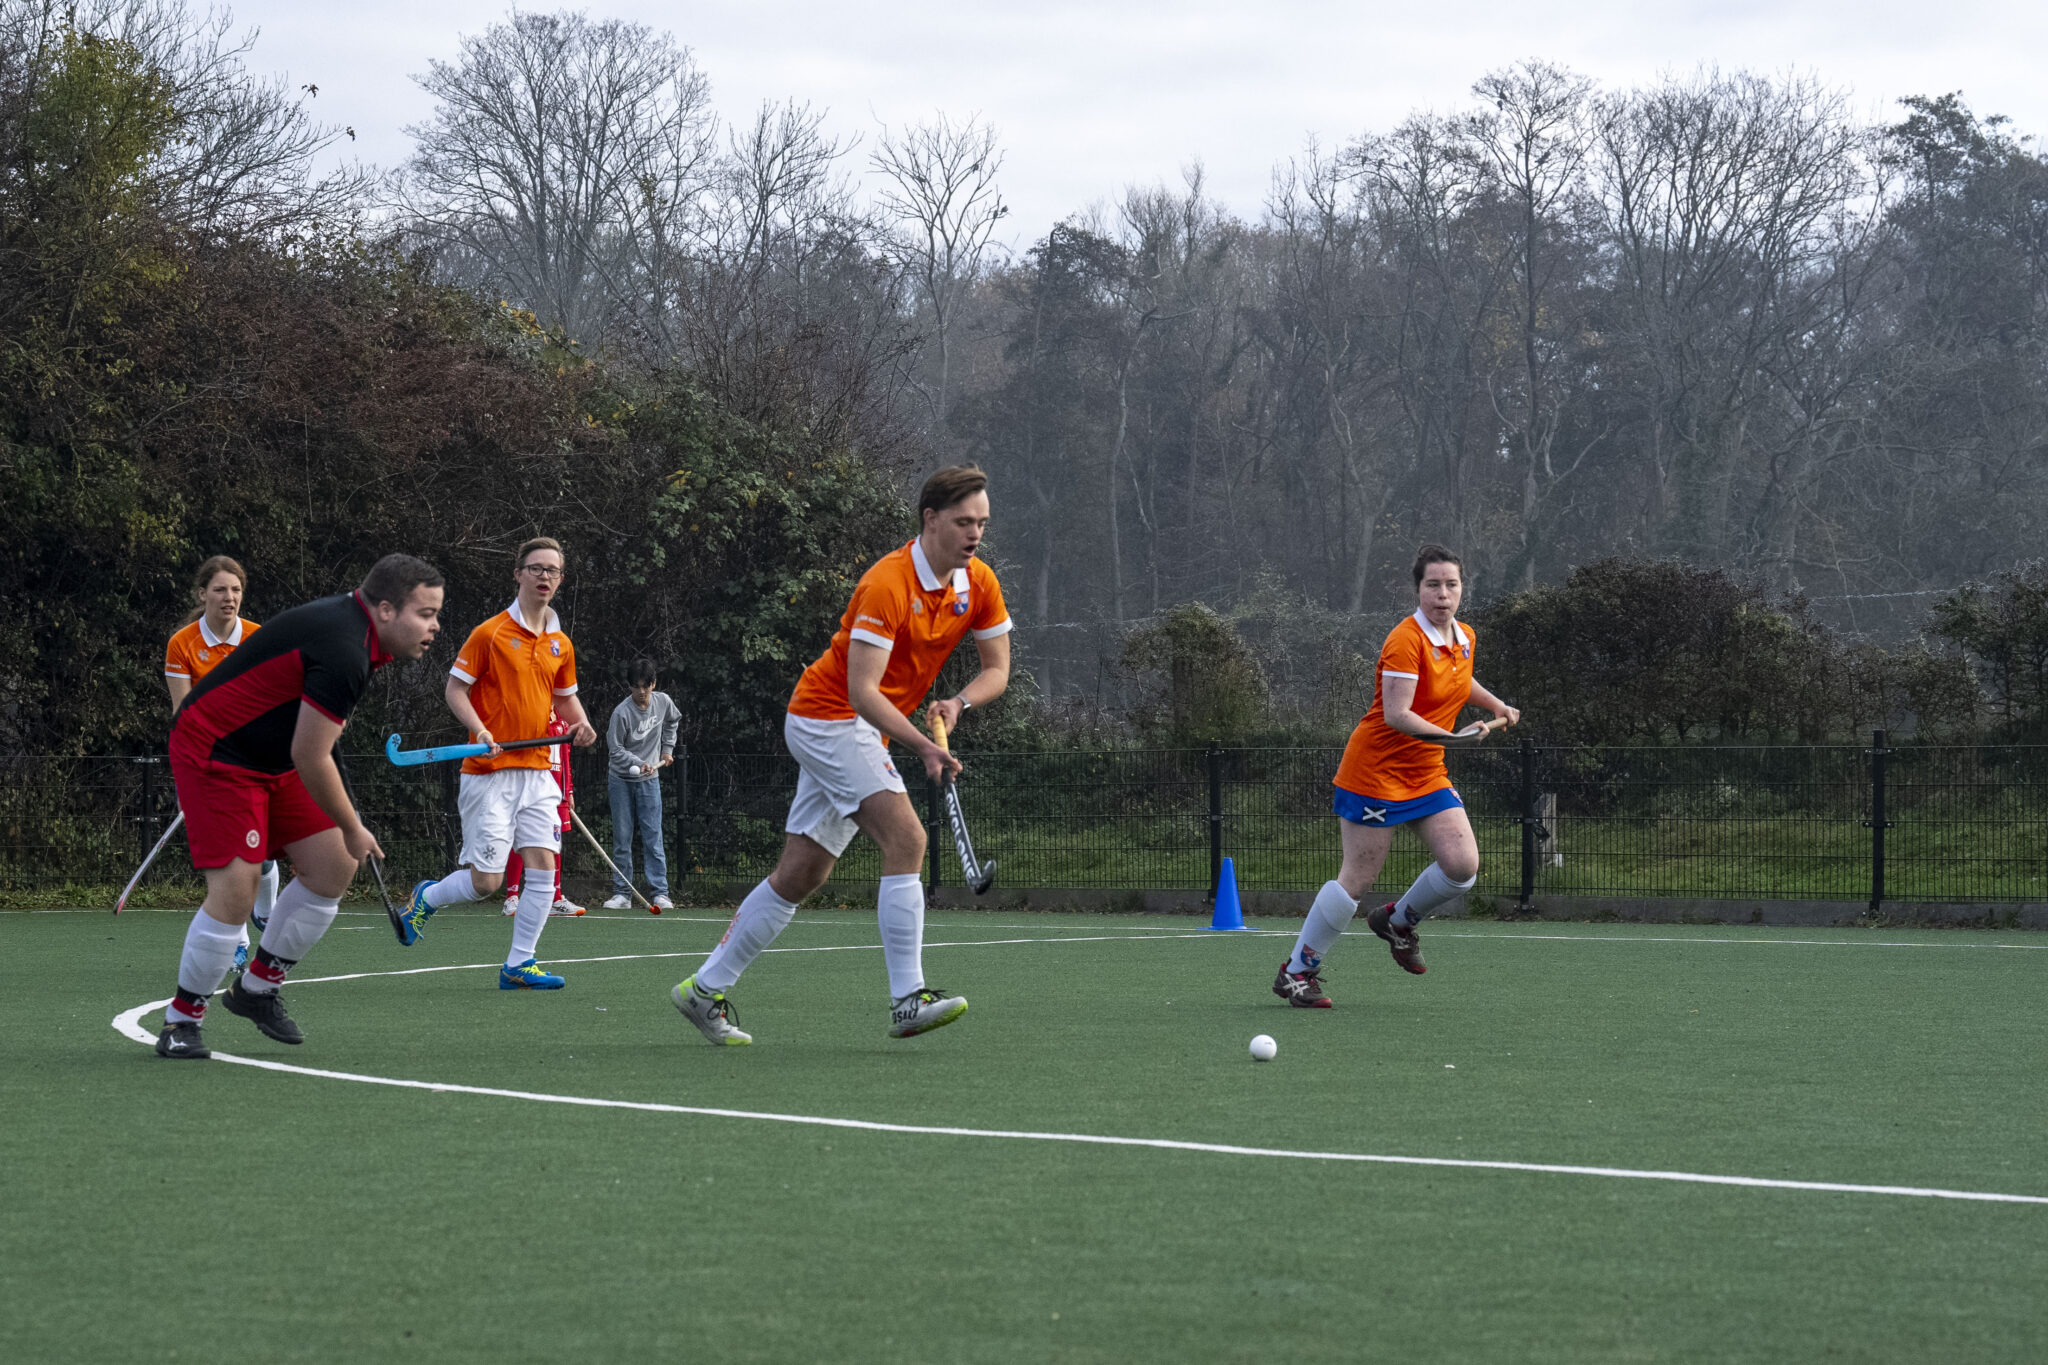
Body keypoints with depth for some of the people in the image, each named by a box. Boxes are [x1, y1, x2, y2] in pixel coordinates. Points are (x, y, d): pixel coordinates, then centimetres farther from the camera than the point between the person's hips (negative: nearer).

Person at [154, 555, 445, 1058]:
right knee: (234, 892, -17)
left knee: (334, 867, 4)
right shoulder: (344, 653, -30)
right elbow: (310, 758, -26)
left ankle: (258, 988, 18)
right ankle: (182, 1020, -2)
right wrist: (353, 830, -14)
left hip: (271, 756, 10)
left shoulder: (351, 617, 0)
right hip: (215, 753, -10)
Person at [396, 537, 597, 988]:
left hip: (538, 773, 5)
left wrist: (580, 723, 3)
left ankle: (519, 965, 3)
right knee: (486, 881, -7)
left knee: (543, 866, -6)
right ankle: (427, 897, 24)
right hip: (490, 772, -5)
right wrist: (480, 730, -19)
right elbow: (455, 688, -3)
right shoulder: (490, 634, -6)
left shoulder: (560, 645, 11)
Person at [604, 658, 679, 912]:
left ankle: (661, 893, -5)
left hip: (649, 779, 2)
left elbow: (672, 722, 19)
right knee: (622, 838, 1)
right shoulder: (622, 713, -18)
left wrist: (667, 748, 13)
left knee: (653, 837, -4)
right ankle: (622, 894, 5)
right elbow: (616, 750, -13)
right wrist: (639, 764, -27)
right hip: (621, 779, -2)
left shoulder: (663, 702, -5)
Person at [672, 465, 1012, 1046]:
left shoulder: (979, 584, 0)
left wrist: (957, 703, -13)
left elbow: (996, 670, 8)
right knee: (906, 837, -23)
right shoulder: (887, 584, -24)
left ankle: (705, 990, 16)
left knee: (801, 873, 8)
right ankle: (907, 1000, -25)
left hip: (861, 733, 8)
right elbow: (861, 690, -28)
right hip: (828, 716, -8)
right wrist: (924, 746, -36)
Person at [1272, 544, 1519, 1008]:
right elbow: (1396, 715, -27)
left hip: (1428, 773, 7)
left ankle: (1398, 920, 21)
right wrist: (1453, 738, -37)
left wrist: (1496, 704, 19)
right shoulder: (1405, 641, -19)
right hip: (1376, 770, -7)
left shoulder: (1465, 639, 6)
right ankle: (1296, 971, 8)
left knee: (1463, 866, -7)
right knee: (1358, 878, -6)